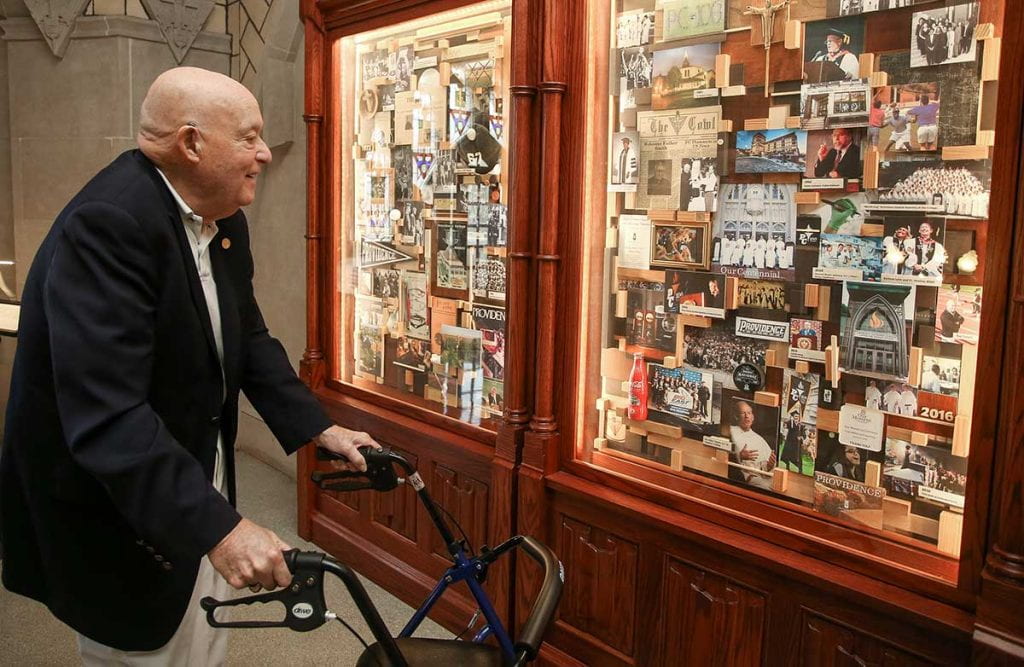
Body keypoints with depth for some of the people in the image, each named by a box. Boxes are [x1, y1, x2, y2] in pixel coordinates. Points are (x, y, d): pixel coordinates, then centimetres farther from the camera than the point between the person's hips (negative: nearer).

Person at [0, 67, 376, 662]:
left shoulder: (223, 220, 1)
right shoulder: (108, 223, -28)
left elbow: (249, 337, 11)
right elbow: (106, 414, -35)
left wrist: (317, 429, 3)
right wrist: (219, 527, -38)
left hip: (194, 481, 8)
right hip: (120, 516, -8)